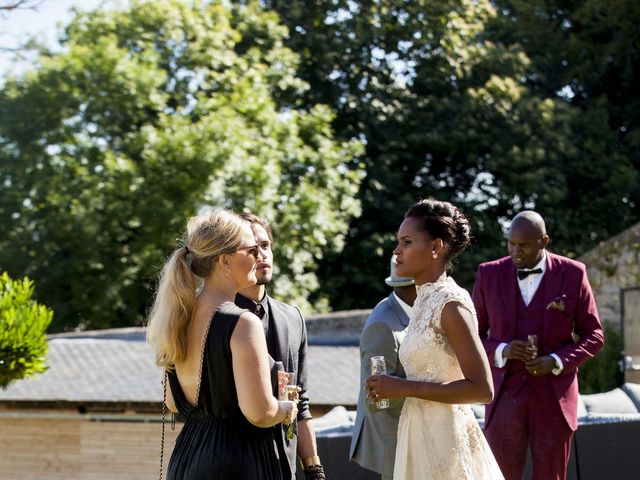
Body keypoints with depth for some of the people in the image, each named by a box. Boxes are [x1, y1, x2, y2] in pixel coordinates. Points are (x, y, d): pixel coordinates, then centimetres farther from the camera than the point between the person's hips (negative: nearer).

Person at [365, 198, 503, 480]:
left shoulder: (451, 303, -15)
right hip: (420, 433, 8)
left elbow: (481, 389, -19)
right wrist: (392, 388, 3)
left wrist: (404, 387, -18)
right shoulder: (425, 300, 10)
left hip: (444, 437, -8)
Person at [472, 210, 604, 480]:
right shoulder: (489, 275, 2)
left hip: (554, 396, 0)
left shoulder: (572, 274, -1)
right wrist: (501, 351, -13)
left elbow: (593, 335, 4)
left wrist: (557, 362, -13)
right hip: (505, 394, 1)